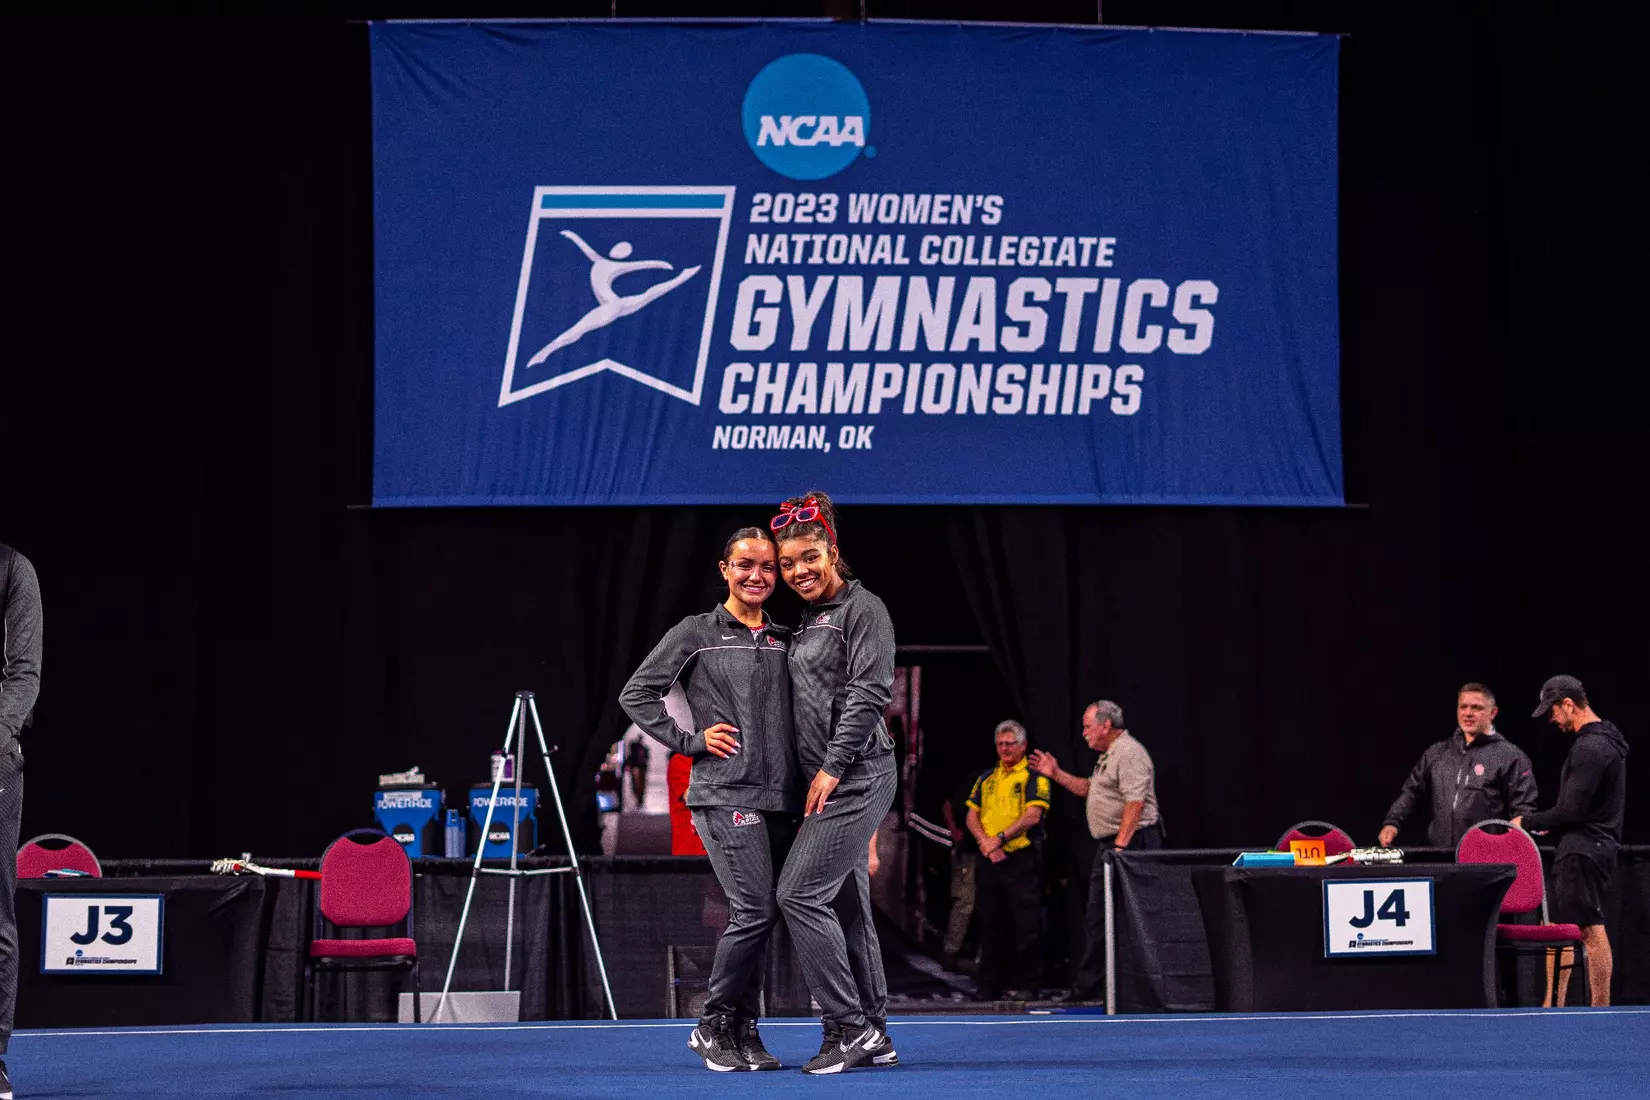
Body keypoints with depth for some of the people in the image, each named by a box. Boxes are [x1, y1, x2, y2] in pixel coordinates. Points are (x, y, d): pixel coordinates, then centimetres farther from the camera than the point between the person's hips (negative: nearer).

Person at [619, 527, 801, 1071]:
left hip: (779, 799, 5)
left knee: (760, 915, 6)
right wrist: (690, 741, -5)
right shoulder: (696, 633, 1)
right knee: (754, 909, -14)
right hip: (725, 794, -5)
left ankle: (743, 1032, 15)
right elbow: (637, 694, 2)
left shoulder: (785, 641, 15)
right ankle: (713, 1026, 0)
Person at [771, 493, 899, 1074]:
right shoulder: (806, 622, 19)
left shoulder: (862, 609, -7)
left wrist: (833, 766, -18)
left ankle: (849, 1028, -10)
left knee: (799, 894, -14)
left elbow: (869, 693, -15)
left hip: (856, 776, -9)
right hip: (828, 781, 9)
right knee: (846, 904, 9)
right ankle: (874, 1036, 13)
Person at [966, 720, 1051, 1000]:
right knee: (991, 923, 8)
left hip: (1022, 858, -5)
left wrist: (999, 838, -16)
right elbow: (972, 816, 12)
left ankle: (1026, 983, 3)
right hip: (991, 860, 5)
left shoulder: (1034, 777, -1)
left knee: (1025, 924, -4)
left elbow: (1033, 816, -13)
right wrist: (985, 843, -6)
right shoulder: (987, 779, 16)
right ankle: (989, 984, 14)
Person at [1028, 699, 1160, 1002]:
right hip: (1109, 845, 11)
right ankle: (1084, 987, 16)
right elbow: (1089, 789, 33)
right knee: (1096, 916, 12)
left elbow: (1135, 802, -23)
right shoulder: (1107, 756, 20)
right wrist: (1057, 774, 26)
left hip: (1130, 842, -11)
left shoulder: (1129, 753, -15)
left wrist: (1120, 845, -27)